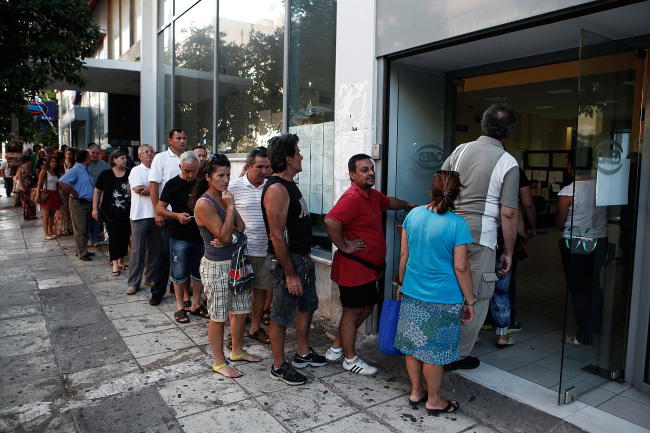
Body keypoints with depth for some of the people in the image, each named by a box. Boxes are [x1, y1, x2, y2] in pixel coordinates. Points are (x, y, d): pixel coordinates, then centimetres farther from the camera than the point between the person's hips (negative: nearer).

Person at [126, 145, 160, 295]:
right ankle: (133, 283, 5)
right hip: (140, 215, -4)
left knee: (154, 248, 8)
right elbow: (137, 188, -12)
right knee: (137, 250, -3)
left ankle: (151, 278, 20)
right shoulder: (136, 170, 3)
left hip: (156, 214, 4)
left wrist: (148, 189, -8)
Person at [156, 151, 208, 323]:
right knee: (179, 273, 5)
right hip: (180, 238, -3)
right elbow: (159, 208, -1)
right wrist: (177, 215, -17)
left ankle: (196, 305, 24)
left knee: (200, 272, 10)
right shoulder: (172, 184, -2)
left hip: (201, 236, 3)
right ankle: (180, 307, 20)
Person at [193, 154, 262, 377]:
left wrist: (229, 237, -14)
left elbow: (241, 227, 5)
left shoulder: (224, 197, 9)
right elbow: (224, 235, -19)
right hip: (217, 266, -8)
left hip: (236, 262, 8)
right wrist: (230, 206, -20)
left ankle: (237, 351, 35)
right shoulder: (204, 203, -16)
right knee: (218, 317, 5)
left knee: (241, 310, 16)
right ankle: (219, 362, 21)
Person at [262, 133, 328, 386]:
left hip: (303, 258, 11)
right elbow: (276, 236, -25)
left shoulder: (289, 185, 11)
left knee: (307, 305, 21)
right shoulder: (276, 189, -21)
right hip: (287, 260, -10)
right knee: (282, 315, 4)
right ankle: (279, 367, 19)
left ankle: (303, 354, 38)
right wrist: (290, 274, -23)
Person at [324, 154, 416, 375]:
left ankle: (336, 348, 29)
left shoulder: (372, 195, 11)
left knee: (366, 307, 18)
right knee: (353, 311, 3)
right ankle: (350, 359, 21)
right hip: (353, 267, -10)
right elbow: (331, 221, -36)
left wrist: (408, 204, 43)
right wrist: (344, 246, -26)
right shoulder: (352, 198, -21)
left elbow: (388, 202, 35)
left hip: (368, 267, 10)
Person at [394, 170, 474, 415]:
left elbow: (403, 254, 5)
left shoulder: (413, 214, -1)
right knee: (434, 349, 9)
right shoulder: (457, 224, -15)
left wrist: (401, 283, 18)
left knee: (413, 344, 17)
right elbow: (461, 267, -13)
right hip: (443, 298, -5)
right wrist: (469, 301, -2)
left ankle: (416, 391, 34)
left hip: (412, 294, 5)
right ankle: (434, 400, 26)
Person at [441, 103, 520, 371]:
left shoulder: (461, 150, 6)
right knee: (475, 299, 9)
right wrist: (508, 252, 0)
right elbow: (508, 213, -9)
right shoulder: (508, 164, -6)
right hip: (479, 238, -5)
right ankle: (458, 355, 18)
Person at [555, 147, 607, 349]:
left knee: (578, 290, 4)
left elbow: (560, 224, -10)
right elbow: (605, 215, 11)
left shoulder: (567, 192, -18)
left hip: (575, 245, -6)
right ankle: (596, 328, 36)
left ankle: (585, 338, 12)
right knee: (594, 285, 21)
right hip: (600, 241, 6)